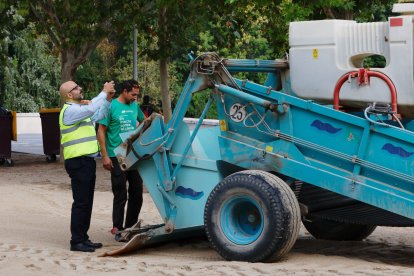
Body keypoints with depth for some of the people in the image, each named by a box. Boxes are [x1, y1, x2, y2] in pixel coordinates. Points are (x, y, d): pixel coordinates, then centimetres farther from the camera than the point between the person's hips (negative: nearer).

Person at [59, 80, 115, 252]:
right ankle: (77, 241, -5)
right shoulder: (70, 110, -12)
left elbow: (99, 115, 29)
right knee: (81, 202, -8)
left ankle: (83, 238, 18)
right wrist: (104, 92, -18)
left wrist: (108, 99, 14)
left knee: (87, 202, 12)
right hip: (78, 162, -10)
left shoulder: (79, 109, 19)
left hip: (87, 161, 10)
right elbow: (91, 109, -28)